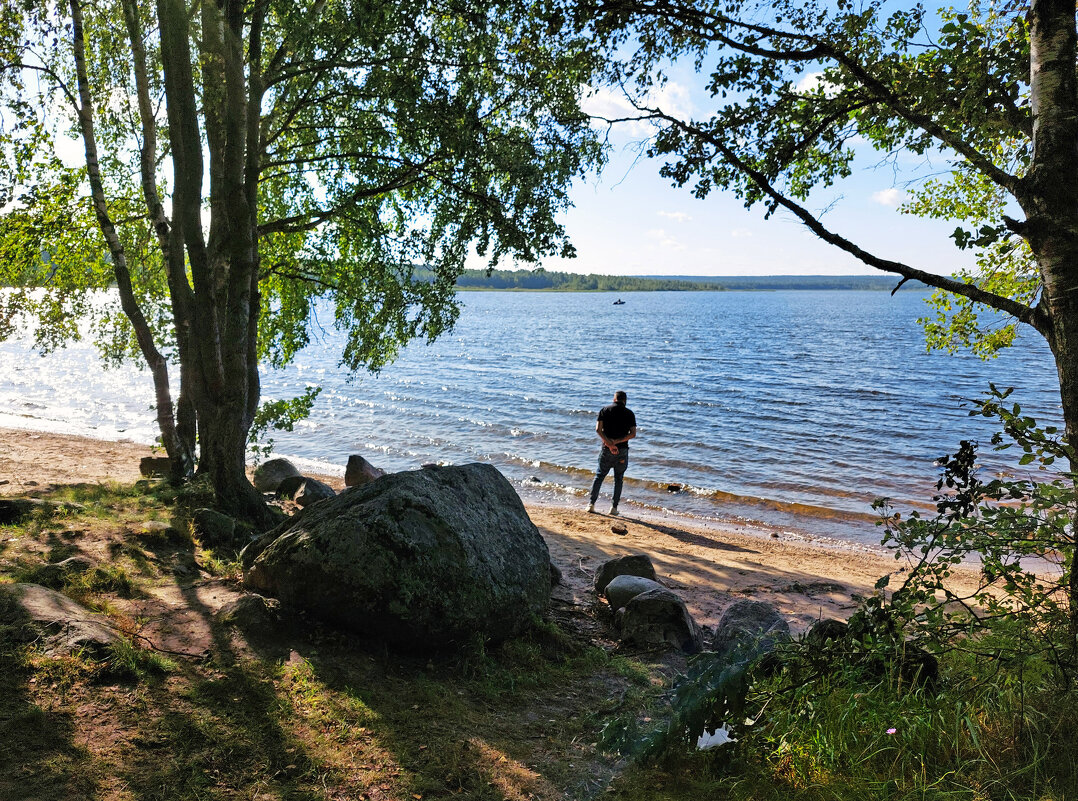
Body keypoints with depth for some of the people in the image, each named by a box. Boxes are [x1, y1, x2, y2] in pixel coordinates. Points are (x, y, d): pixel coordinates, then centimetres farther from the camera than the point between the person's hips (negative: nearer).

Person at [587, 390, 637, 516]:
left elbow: (598, 430, -9)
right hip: (622, 450, 0)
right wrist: (617, 442, -12)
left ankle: (591, 504, 8)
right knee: (618, 478, 9)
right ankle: (614, 507, 8)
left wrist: (610, 444, -13)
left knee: (599, 475, 12)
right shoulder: (629, 413, 2)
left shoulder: (604, 410, 3)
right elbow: (633, 434, -8)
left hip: (607, 449, 1)